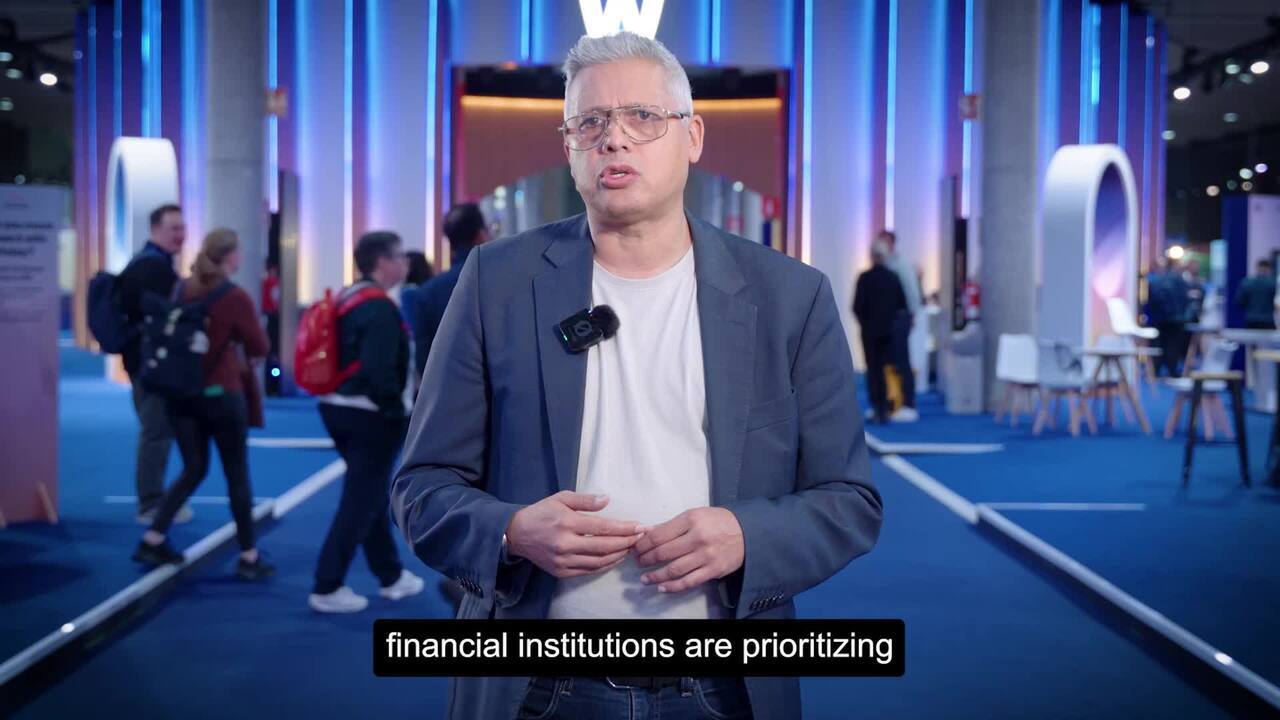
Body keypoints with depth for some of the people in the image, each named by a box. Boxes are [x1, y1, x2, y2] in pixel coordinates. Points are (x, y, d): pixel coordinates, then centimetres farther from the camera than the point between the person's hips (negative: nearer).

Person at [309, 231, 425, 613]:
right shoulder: (380, 307, -17)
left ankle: (391, 576, 30)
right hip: (369, 416, -10)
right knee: (359, 503, -2)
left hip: (339, 408, 10)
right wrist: (399, 413, -16)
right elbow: (379, 371, -24)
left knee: (371, 496, 18)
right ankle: (327, 588, 3)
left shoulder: (347, 300, 13)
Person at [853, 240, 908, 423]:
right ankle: (885, 408, 6)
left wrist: (864, 321, 6)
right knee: (887, 368, 9)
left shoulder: (865, 278, -11)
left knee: (873, 369, 3)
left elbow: (857, 306, -11)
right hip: (890, 330, 2)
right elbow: (902, 303, 0)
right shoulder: (893, 277, -2)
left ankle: (877, 409, -1)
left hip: (870, 330, -2)